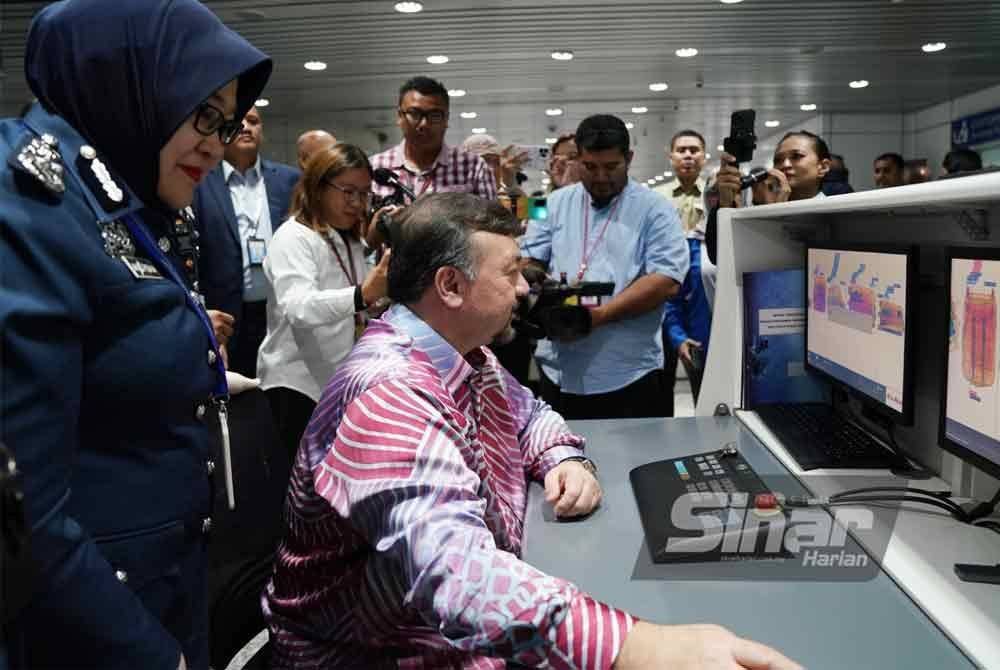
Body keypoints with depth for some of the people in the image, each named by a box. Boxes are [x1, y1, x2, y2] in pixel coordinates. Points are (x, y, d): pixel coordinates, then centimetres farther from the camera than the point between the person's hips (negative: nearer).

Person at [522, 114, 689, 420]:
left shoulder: (656, 210, 0)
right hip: (559, 371, 3)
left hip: (629, 375, -3)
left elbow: (667, 280, -10)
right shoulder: (556, 204, 11)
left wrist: (602, 314, -18)